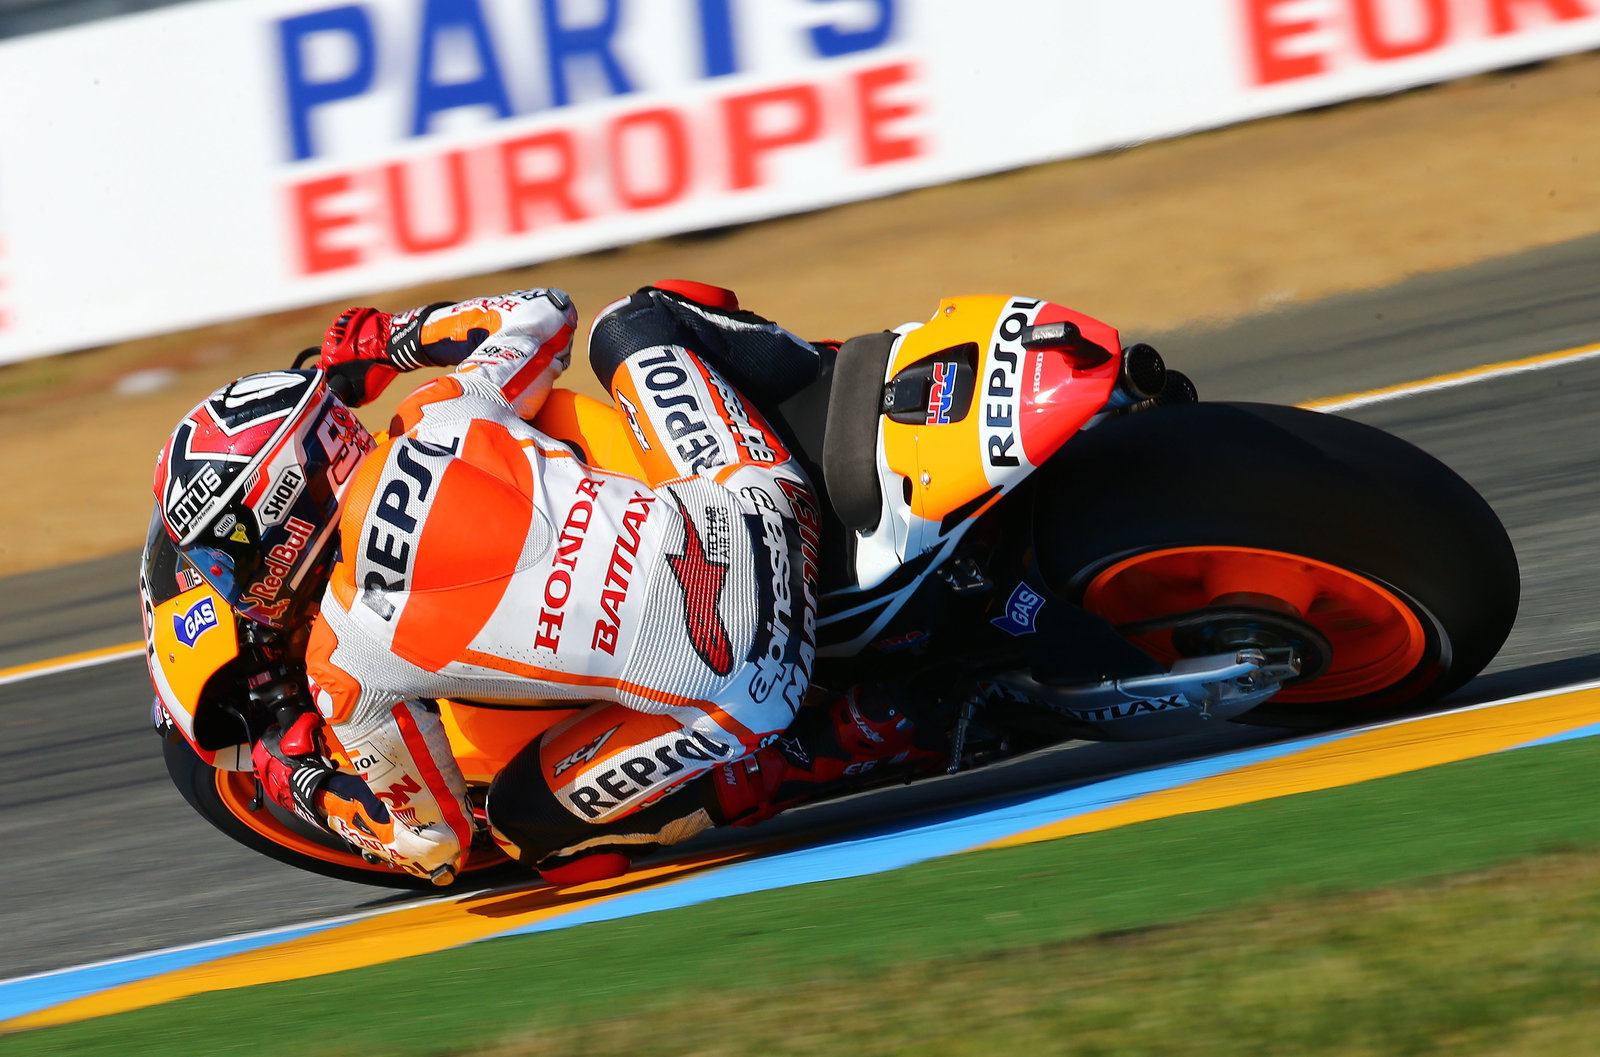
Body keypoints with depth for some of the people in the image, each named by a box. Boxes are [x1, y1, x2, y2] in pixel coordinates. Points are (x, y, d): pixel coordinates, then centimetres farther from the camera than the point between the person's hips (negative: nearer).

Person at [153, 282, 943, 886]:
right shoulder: (439, 420, 2)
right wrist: (388, 338, 35)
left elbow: (436, 845, 6)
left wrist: (300, 787, 23)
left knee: (527, 824, 19)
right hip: (767, 525, 6)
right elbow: (541, 312, 23)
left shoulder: (345, 668, -7)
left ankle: (829, 755, 4)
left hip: (722, 702, -6)